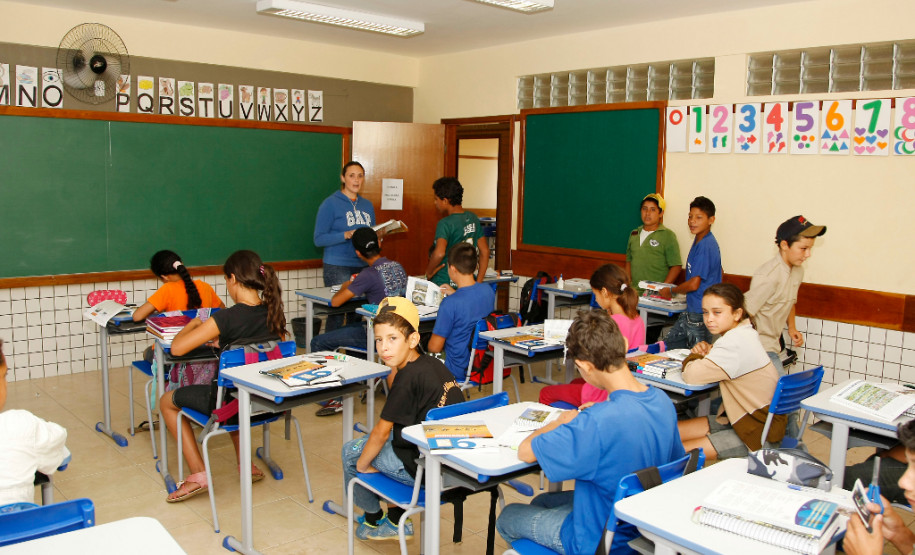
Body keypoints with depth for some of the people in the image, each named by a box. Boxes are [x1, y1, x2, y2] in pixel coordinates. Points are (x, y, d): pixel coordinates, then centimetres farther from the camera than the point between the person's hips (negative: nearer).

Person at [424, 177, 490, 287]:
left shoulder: (445, 224, -16)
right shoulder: (473, 218, 7)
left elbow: (439, 253, -31)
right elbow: (485, 251, 9)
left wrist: (428, 272, -14)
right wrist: (478, 282, 12)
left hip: (443, 284, -7)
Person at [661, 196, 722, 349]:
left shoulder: (706, 246, -19)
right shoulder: (699, 242, 11)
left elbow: (694, 284, -20)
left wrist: (671, 291, -4)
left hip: (701, 314, -10)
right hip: (691, 311, 10)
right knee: (668, 345, 14)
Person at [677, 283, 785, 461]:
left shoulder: (736, 343, -27)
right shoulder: (743, 332, 3)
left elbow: (692, 375, -31)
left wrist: (694, 356, -9)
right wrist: (708, 352, -8)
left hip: (759, 432, -10)